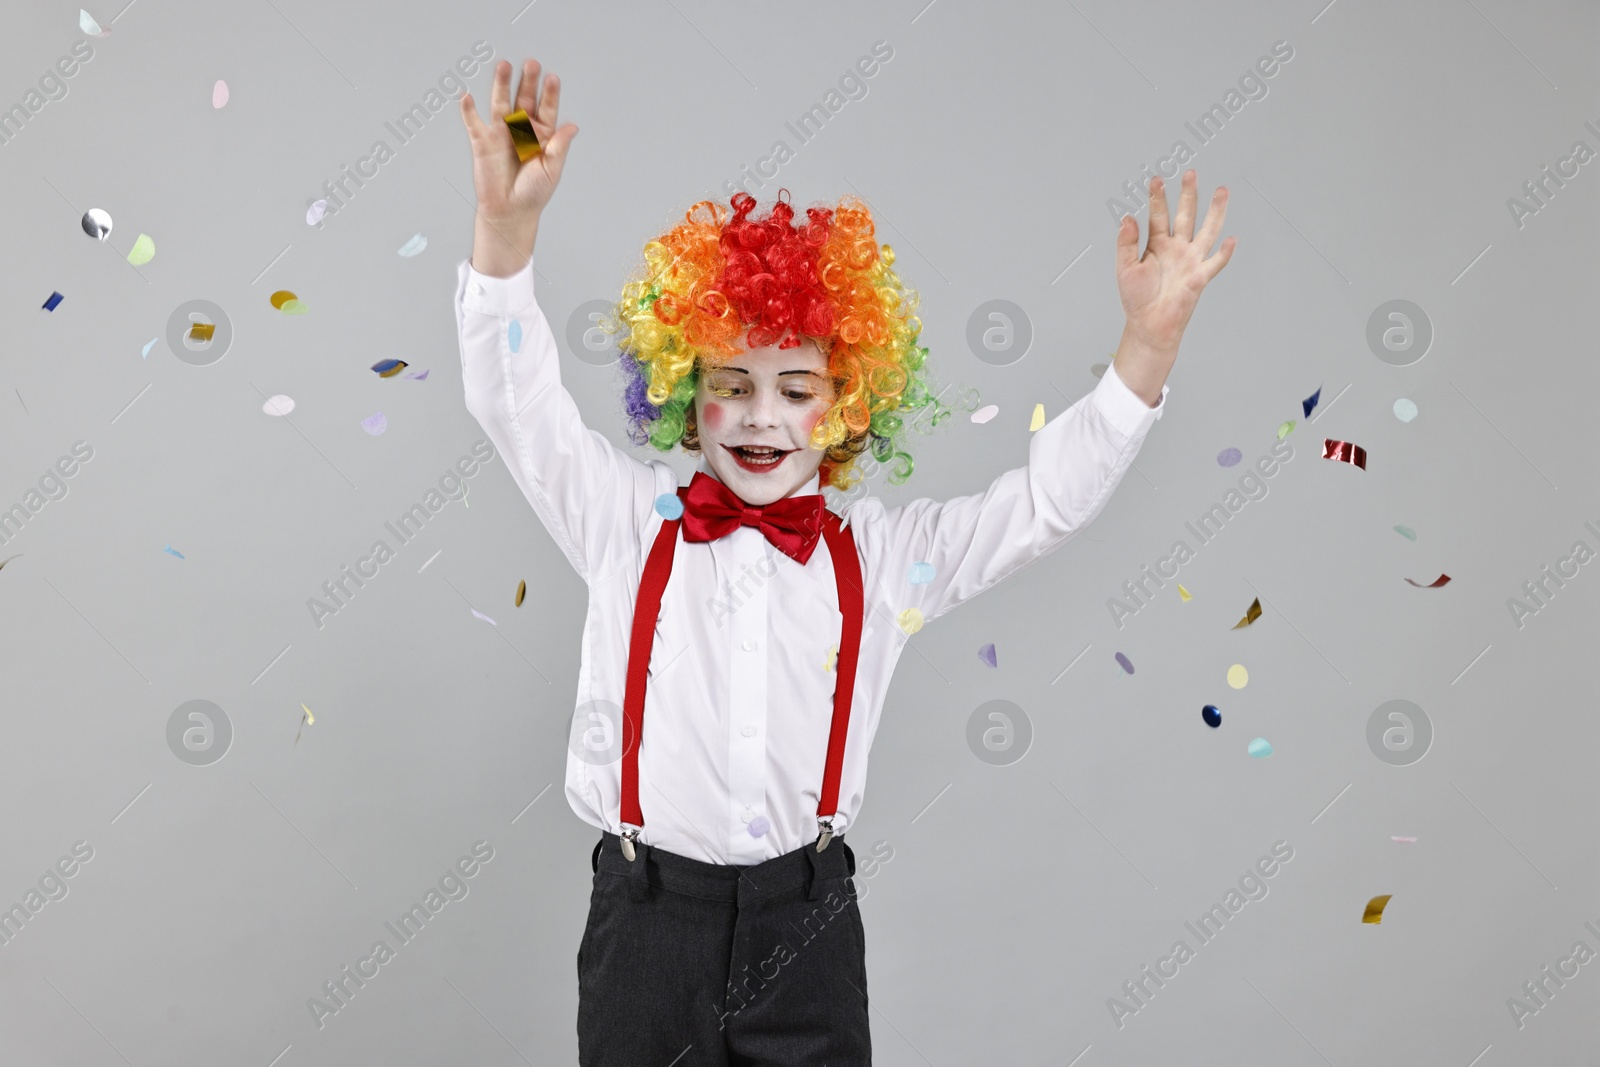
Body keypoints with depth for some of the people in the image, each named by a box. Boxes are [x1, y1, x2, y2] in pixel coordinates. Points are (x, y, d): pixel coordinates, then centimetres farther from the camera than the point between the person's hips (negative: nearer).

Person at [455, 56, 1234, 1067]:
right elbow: (519, 399, -7)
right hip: (648, 914, 0)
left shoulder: (883, 557, 1)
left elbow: (1050, 495, -1)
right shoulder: (629, 525, -1)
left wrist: (1152, 337, -13)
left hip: (807, 926, 1)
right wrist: (507, 221, -23)